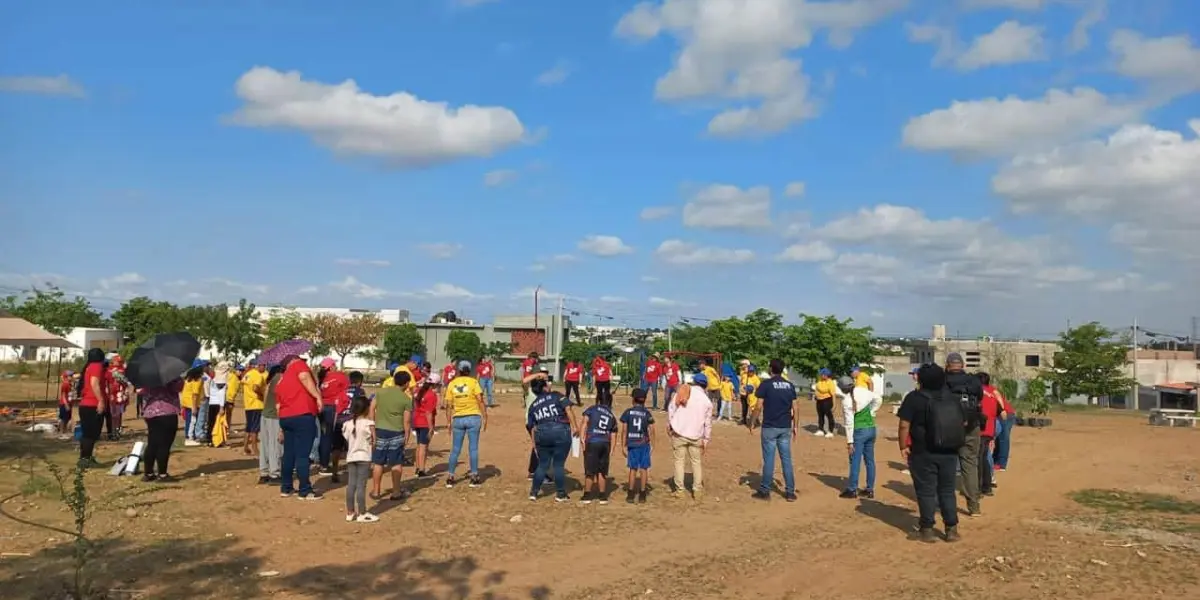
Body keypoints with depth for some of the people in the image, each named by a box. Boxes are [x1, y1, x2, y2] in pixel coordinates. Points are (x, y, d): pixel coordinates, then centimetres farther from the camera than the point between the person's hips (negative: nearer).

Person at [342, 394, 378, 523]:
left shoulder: (346, 423, 4)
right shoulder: (369, 423, -12)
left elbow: (347, 439, 11)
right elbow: (374, 442, -8)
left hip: (350, 457, 5)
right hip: (364, 457, -5)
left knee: (351, 485, 9)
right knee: (361, 485, -3)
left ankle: (350, 513, 15)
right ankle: (362, 514, 2)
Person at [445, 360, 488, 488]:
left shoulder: (451, 384, 4)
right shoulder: (473, 382, -4)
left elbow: (449, 405, 4)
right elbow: (481, 402, -8)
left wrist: (448, 422, 10)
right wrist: (485, 418, -3)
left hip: (458, 419, 3)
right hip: (473, 417, -2)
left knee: (455, 449, 11)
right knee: (473, 448, 3)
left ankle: (450, 477, 14)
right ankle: (474, 477, 6)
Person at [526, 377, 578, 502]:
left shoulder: (533, 406, 16)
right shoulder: (556, 396, 3)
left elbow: (532, 427, 15)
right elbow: (568, 409, -9)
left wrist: (534, 443, 21)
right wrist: (574, 426, -10)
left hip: (542, 434, 4)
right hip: (561, 432, -4)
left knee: (542, 465, 16)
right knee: (559, 465, 5)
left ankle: (533, 492, 20)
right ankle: (560, 494, 14)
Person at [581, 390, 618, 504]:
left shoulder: (592, 409, 8)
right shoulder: (612, 416, 18)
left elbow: (585, 422, -6)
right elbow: (613, 435, 15)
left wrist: (582, 438, -9)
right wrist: (611, 450, 14)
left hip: (592, 443, -3)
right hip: (605, 444, 3)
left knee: (589, 471, 5)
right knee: (602, 471, 13)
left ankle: (587, 495, 12)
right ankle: (602, 496, 18)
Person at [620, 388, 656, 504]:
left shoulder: (628, 412, -2)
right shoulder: (647, 414, -2)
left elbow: (624, 430, -2)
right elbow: (651, 431, -3)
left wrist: (623, 445, 3)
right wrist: (652, 445, 6)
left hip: (632, 444, 0)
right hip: (644, 444, 0)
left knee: (633, 469, 10)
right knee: (644, 469, 8)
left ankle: (630, 494, 11)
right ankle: (642, 495, 11)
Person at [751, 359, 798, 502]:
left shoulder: (766, 384, -8)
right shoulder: (790, 386, 5)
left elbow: (759, 407, -11)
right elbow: (794, 409, 6)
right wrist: (795, 426, 15)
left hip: (769, 427, -4)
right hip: (785, 428, 4)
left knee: (769, 459, 2)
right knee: (786, 459, 8)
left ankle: (765, 491, 9)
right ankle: (790, 492, 10)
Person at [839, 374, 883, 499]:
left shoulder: (846, 400, -16)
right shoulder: (863, 391, -1)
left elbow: (849, 422, -16)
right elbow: (878, 399, 12)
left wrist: (849, 441, -11)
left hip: (859, 431, -6)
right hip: (871, 428, 6)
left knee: (855, 461, 2)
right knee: (869, 460, 12)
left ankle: (852, 490, 7)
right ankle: (870, 489, 19)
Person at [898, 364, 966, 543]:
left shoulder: (915, 398, -11)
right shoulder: (953, 398, 5)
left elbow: (904, 425, -14)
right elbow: (964, 423, 14)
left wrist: (903, 447, -5)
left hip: (924, 453, -4)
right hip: (949, 452, 4)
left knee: (926, 491, 4)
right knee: (947, 491, 14)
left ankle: (927, 529, 9)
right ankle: (952, 529, 15)